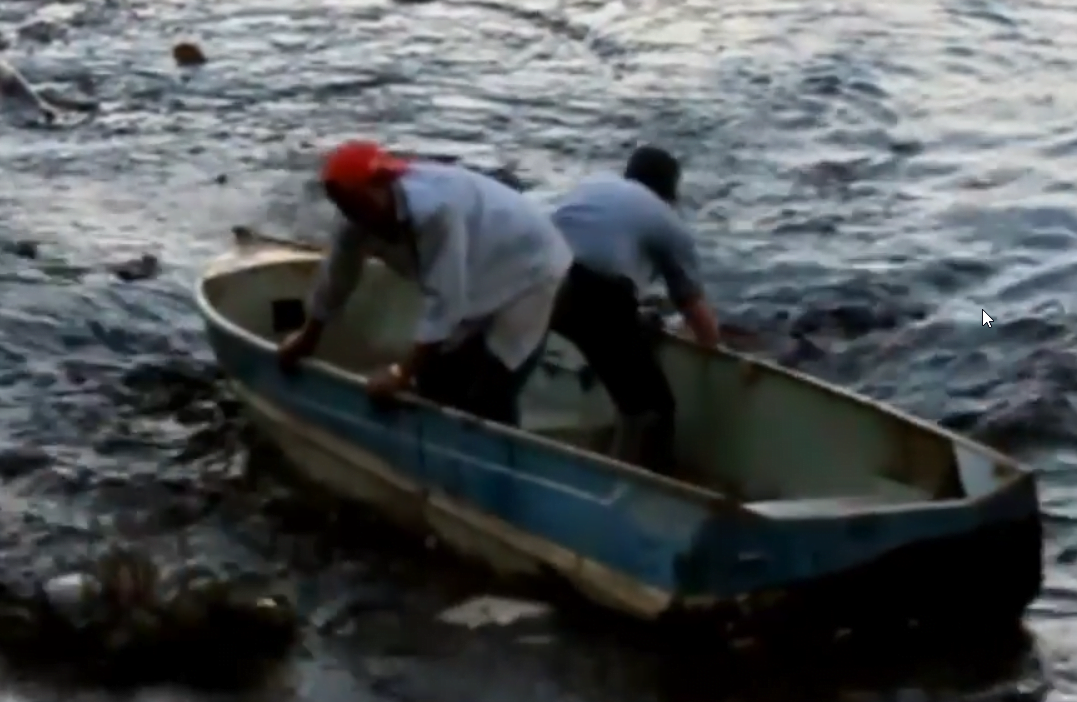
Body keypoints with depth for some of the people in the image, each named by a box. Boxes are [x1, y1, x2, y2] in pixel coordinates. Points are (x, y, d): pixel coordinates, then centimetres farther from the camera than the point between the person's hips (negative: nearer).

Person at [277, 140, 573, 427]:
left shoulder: (433, 208, -38)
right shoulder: (368, 214, -10)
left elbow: (444, 298, -36)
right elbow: (340, 270, 6)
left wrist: (403, 372, -32)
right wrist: (309, 336, 18)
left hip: (528, 272, -9)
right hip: (484, 280, 9)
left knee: (487, 404, -14)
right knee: (438, 385, 8)